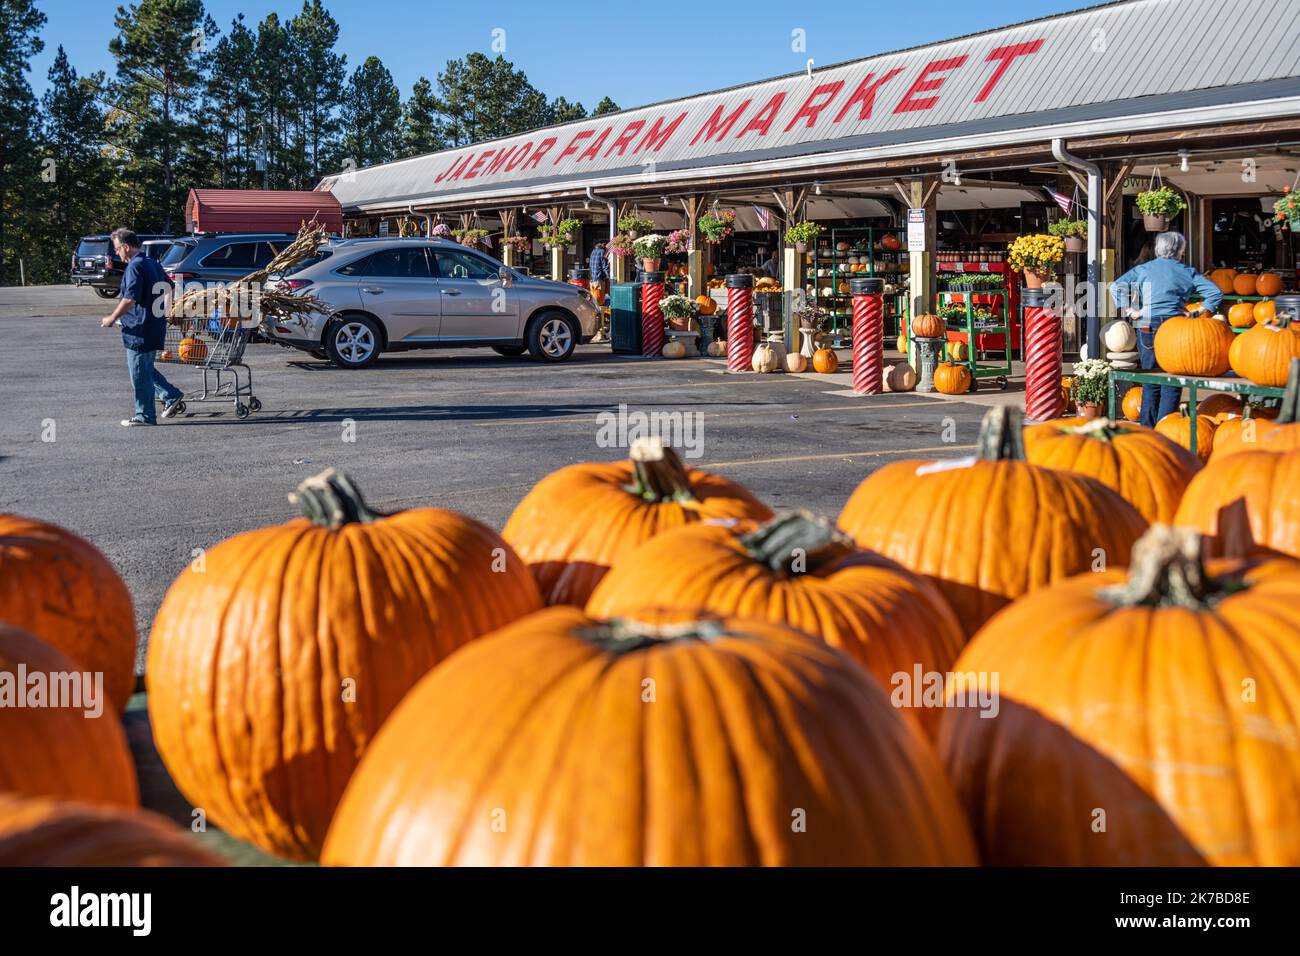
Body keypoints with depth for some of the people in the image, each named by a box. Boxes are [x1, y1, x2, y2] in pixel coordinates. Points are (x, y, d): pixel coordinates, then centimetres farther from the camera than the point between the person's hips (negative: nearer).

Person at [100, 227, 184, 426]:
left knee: (140, 373, -1)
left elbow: (129, 299, -23)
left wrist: (112, 318, -13)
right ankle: (171, 395, 16)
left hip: (139, 328, -10)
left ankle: (144, 416, 5)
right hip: (155, 326, 10)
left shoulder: (134, 267, -17)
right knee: (145, 369, 21)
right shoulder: (153, 264, 12)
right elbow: (168, 288, 22)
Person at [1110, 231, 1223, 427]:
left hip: (1148, 328, 2)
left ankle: (1147, 431, 13)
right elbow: (1215, 293, 1)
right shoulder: (1187, 272, 6)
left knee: (1150, 384, 11)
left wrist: (1130, 312, -3)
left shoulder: (1143, 269, 8)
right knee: (1172, 385, 3)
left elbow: (1116, 287, -4)